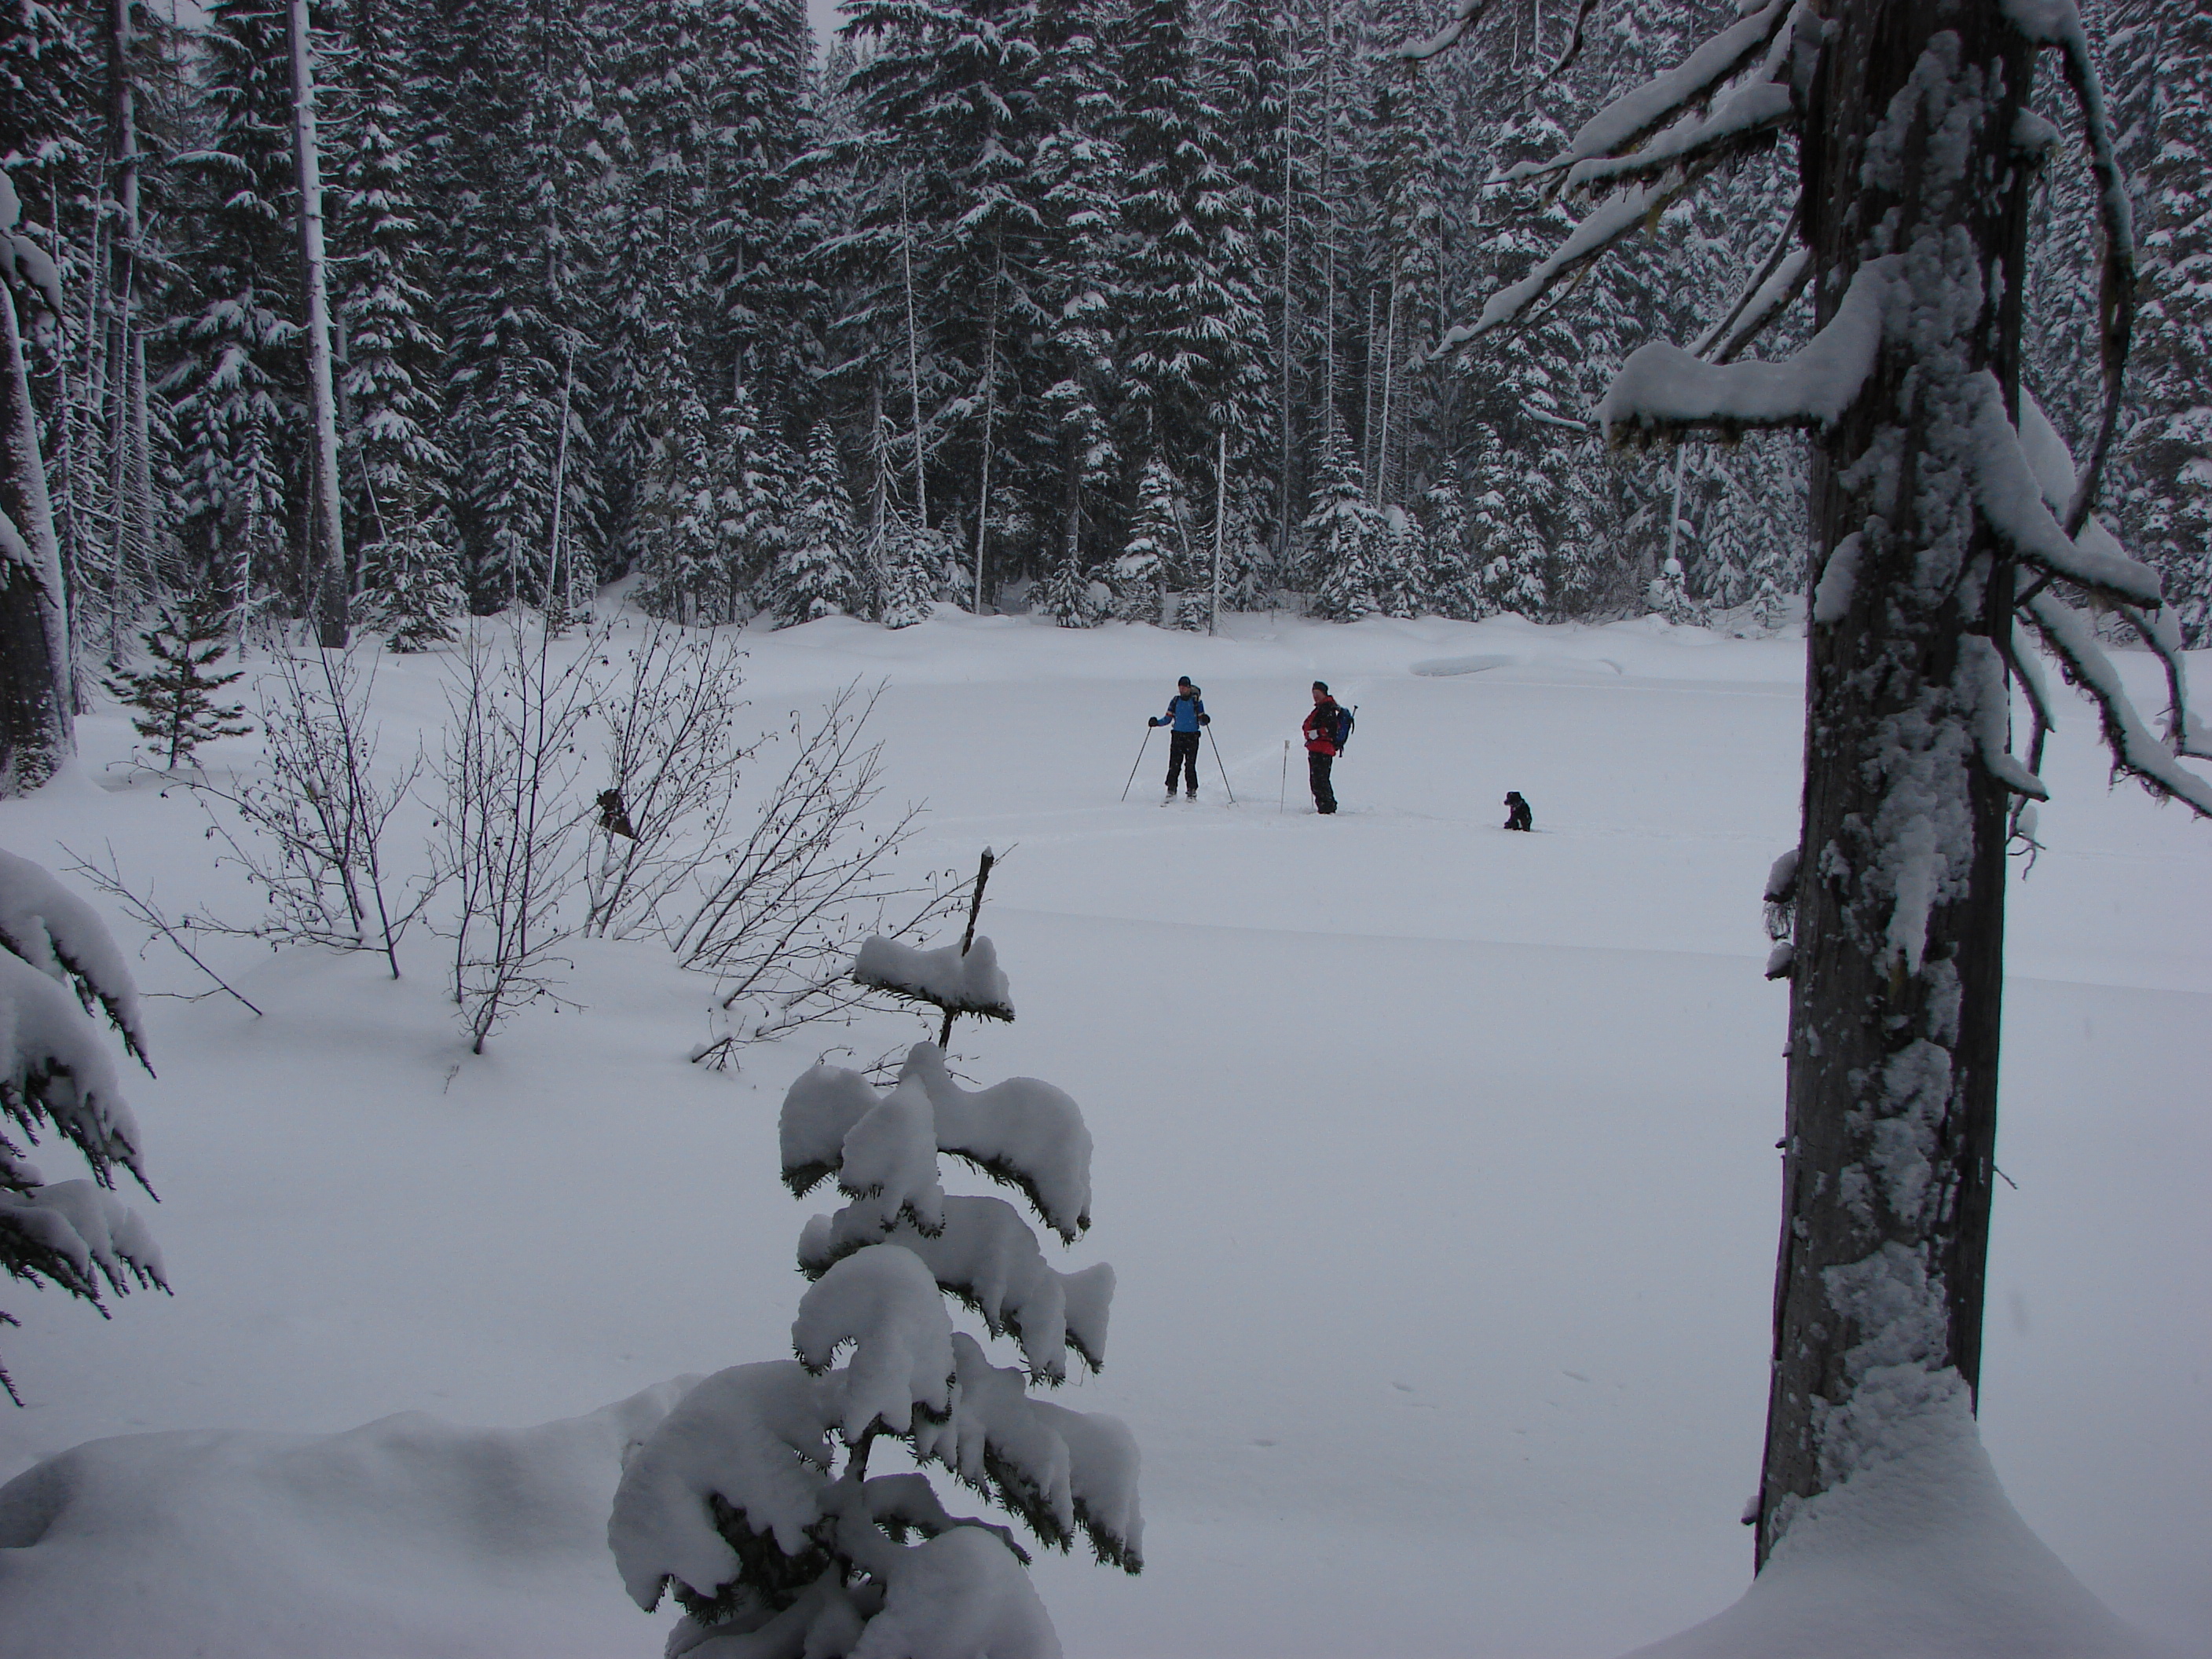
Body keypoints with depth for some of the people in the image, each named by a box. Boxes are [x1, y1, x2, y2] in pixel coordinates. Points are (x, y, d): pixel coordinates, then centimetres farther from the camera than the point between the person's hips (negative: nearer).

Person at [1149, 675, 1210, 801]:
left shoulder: (1197, 701, 3)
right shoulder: (1175, 701, 10)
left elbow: (1201, 720, 5)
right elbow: (1167, 718, 13)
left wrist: (1204, 720, -18)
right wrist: (1157, 723, -4)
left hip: (1192, 737, -2)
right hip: (1177, 735, 2)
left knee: (1190, 765, -5)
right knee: (1174, 764, -5)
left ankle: (1192, 792, 4)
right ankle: (1171, 791, 0)